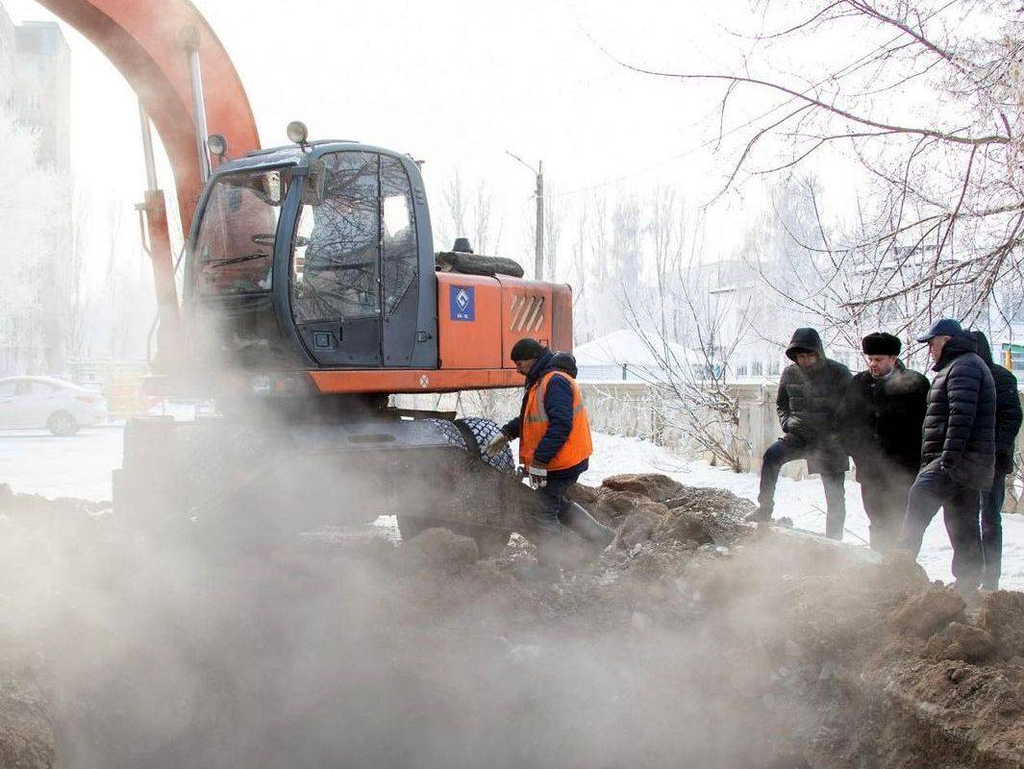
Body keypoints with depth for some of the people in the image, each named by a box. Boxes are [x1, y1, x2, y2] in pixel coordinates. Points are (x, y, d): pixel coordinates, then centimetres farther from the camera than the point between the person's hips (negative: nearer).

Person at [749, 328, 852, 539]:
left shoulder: (838, 372, -9)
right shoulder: (790, 373, 2)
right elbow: (781, 404, 17)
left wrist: (840, 432, -10)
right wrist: (787, 423, 0)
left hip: (830, 441, -2)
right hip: (799, 435, 2)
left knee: (835, 495, 2)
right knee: (772, 456, -25)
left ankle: (833, 540, 17)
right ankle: (764, 509, -17)